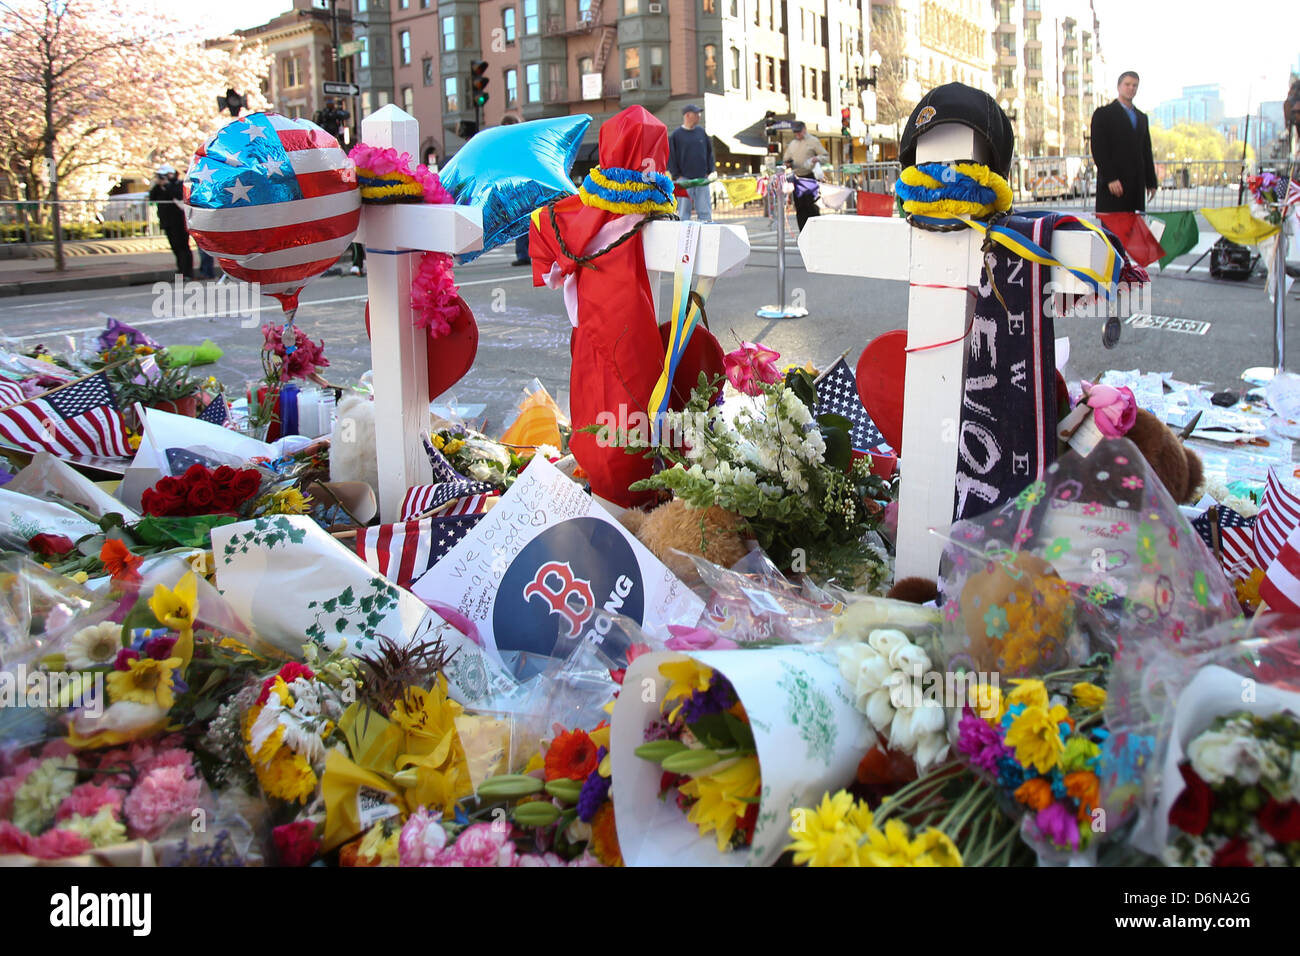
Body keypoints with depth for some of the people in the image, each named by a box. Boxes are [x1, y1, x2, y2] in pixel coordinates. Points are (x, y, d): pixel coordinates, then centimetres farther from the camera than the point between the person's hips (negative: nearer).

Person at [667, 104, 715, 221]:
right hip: (684, 180, -3)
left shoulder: (701, 132, 12)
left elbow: (709, 152, 18)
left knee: (705, 211, 1)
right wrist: (677, 176, -6)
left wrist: (710, 171, 8)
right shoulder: (675, 135, -1)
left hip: (702, 180, 3)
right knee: (683, 212, -2)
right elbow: (670, 157, 0)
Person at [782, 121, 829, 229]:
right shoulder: (792, 144, 18)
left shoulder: (813, 141, 4)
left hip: (810, 177, -5)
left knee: (811, 206, -12)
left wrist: (816, 159, -18)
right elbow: (785, 159, 26)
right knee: (799, 207, 4)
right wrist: (788, 163, 3)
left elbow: (826, 156, 2)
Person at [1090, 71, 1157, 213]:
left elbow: (1146, 152, 22)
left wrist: (1151, 182, 14)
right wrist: (1110, 179, -16)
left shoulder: (1142, 117, 21)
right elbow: (1098, 150, -7)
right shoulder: (1103, 114, 1)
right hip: (1113, 184, -6)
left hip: (1137, 185, 6)